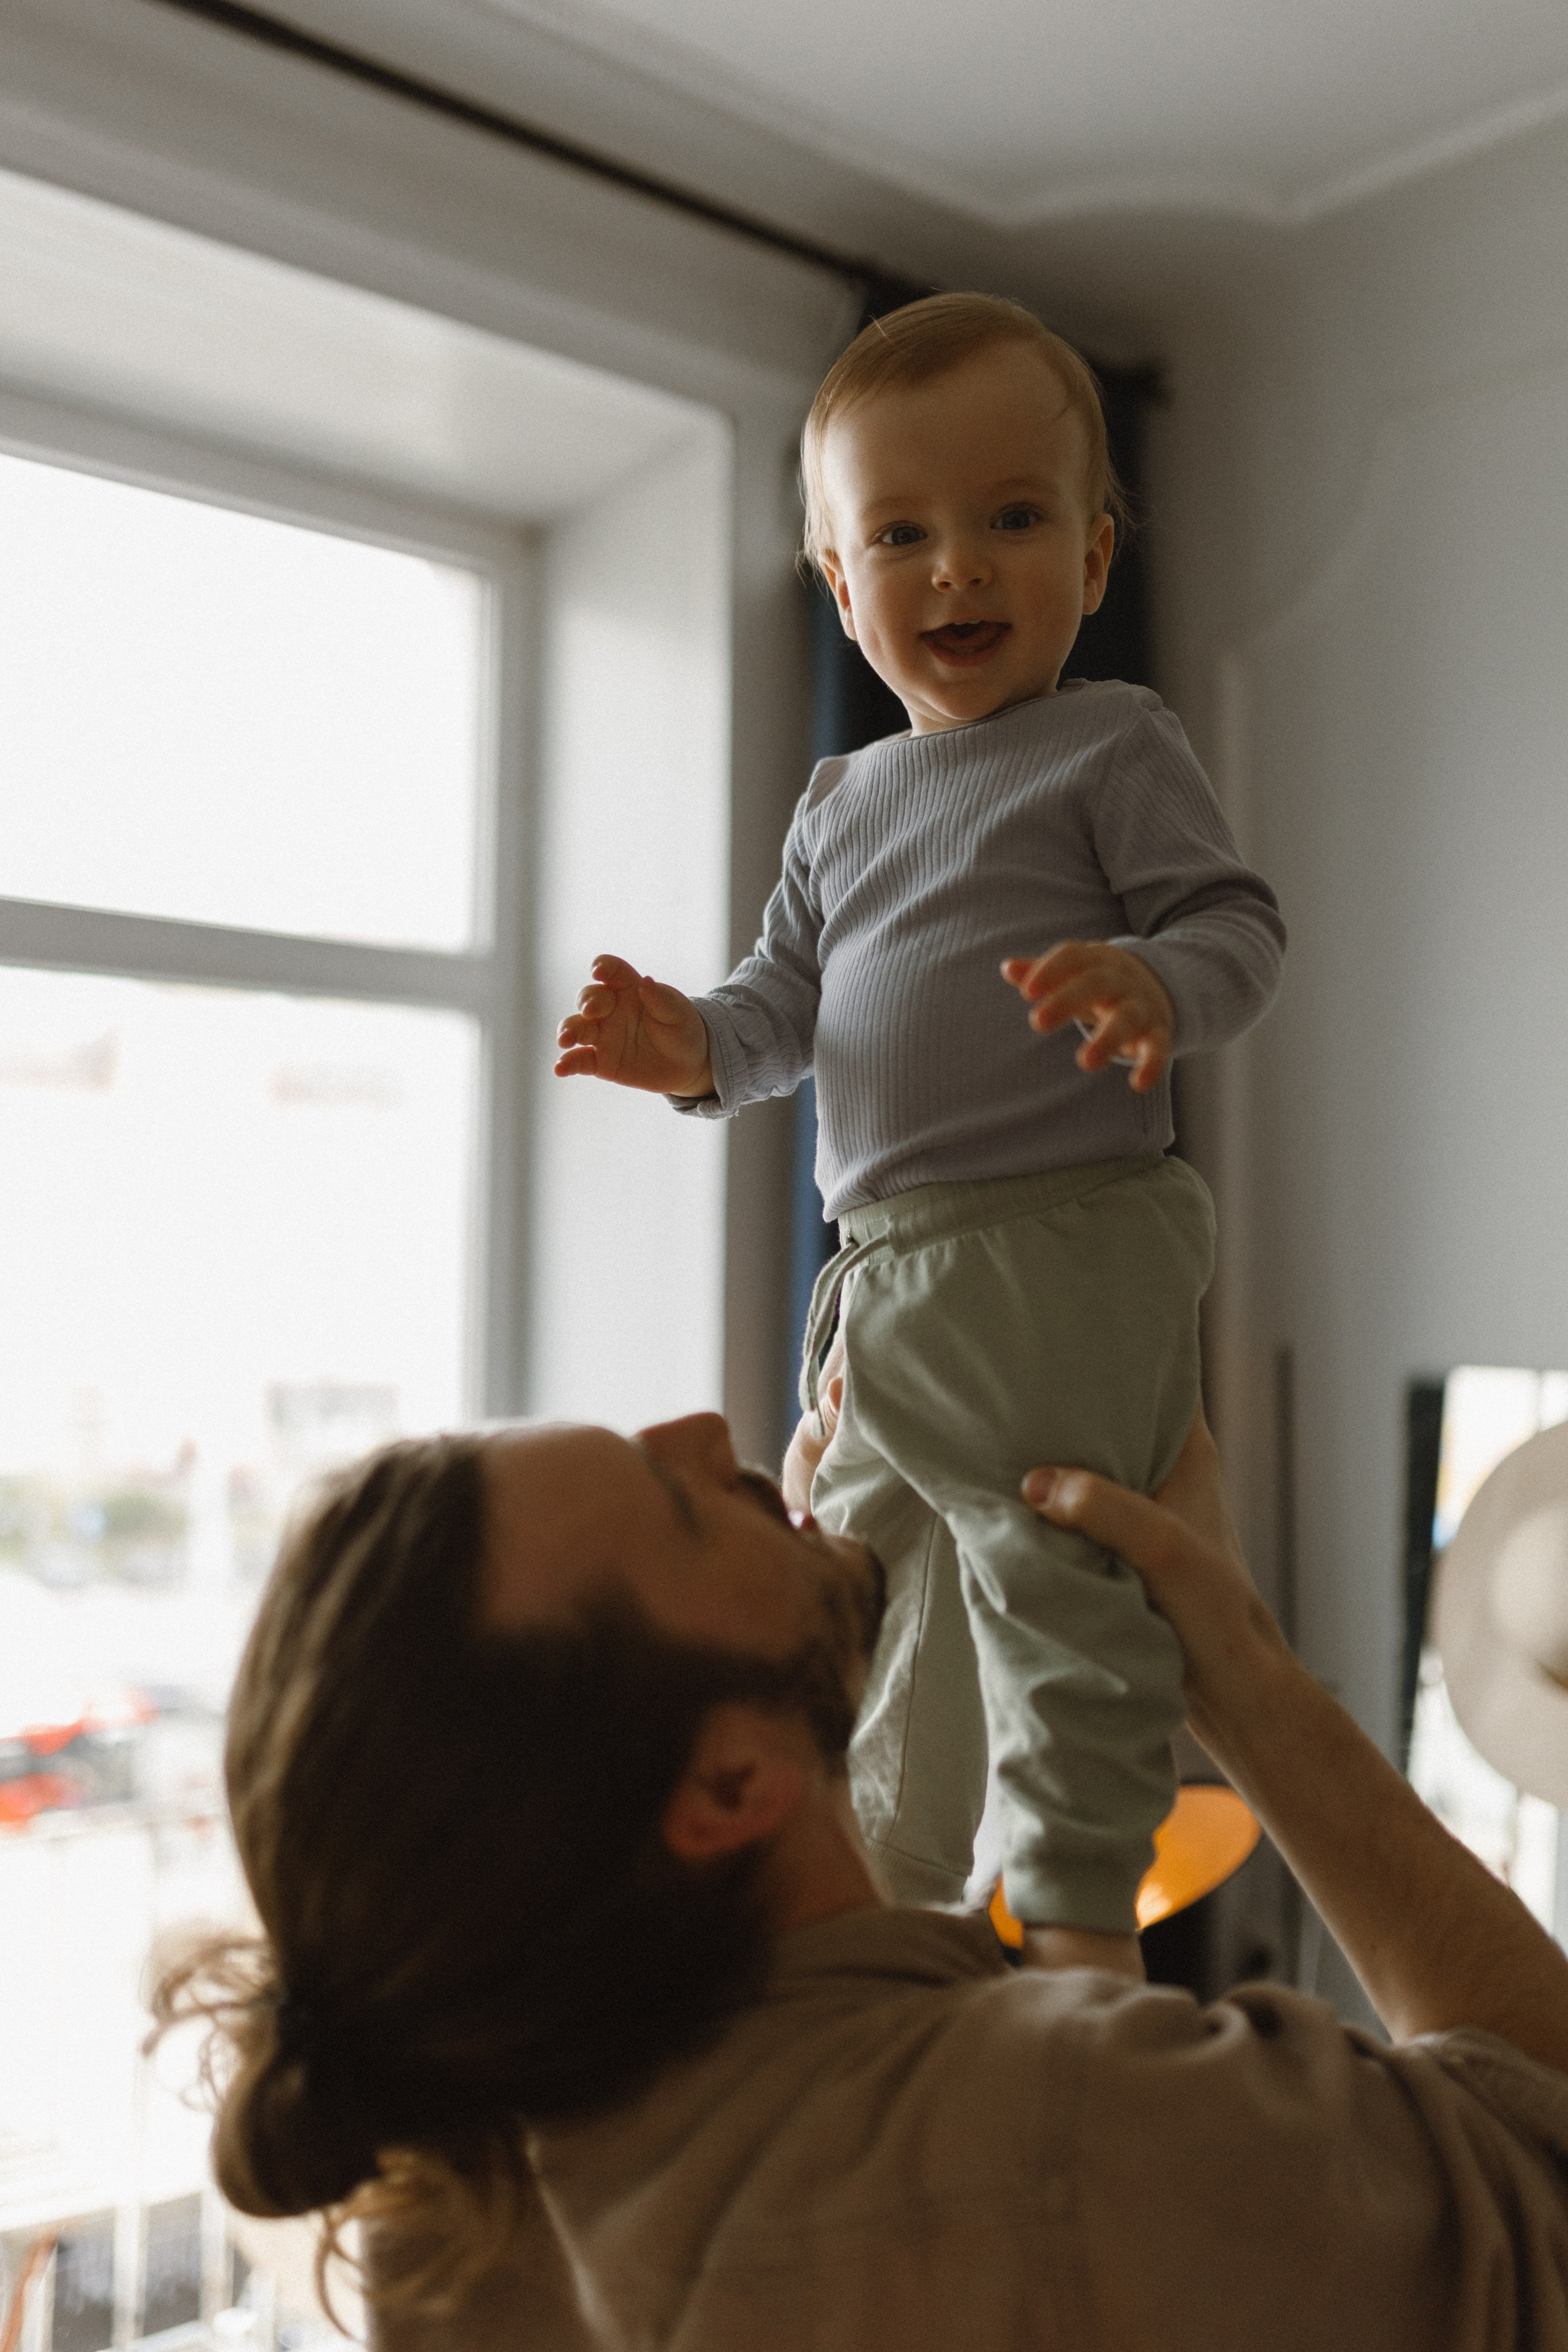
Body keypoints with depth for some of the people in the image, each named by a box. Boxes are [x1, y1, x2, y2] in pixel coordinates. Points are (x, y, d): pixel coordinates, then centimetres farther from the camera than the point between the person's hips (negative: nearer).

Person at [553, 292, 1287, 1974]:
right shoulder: (840, 803, 17)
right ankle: (890, 1887, 37)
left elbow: (1239, 923, -9)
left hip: (1067, 1252, -8)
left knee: (1054, 1582, -5)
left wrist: (1153, 985, -30)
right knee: (862, 1570, 18)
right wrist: (693, 1047, -4)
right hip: (884, 1267, 8)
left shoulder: (1113, 745, -2)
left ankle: (1076, 1914, 11)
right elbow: (790, 997, 17)